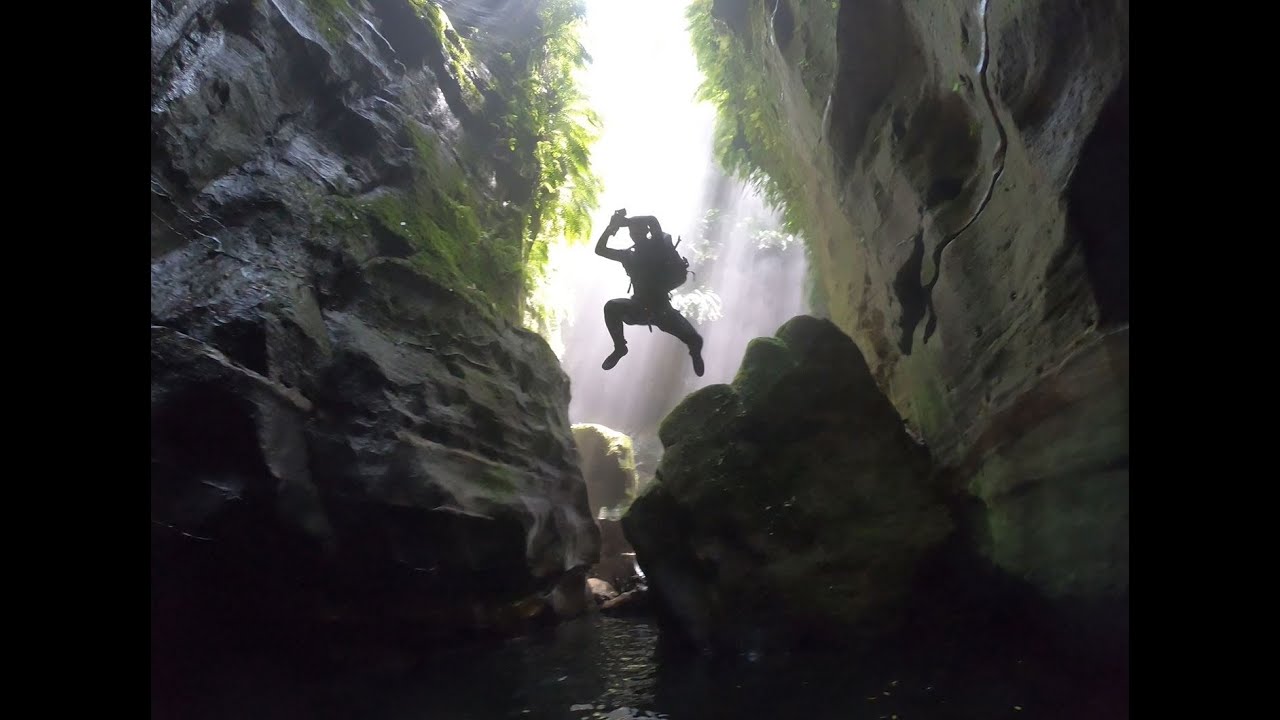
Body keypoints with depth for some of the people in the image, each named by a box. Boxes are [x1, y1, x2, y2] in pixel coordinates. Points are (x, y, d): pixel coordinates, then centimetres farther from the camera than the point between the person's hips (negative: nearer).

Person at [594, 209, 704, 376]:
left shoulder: (658, 246, -4)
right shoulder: (629, 254, 9)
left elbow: (652, 220, -22)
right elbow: (600, 249, 8)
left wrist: (623, 221, -14)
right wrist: (611, 227, -2)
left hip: (661, 308, -4)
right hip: (640, 308, 4)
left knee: (695, 340, -24)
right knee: (611, 307, -26)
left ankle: (695, 354, 15)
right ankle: (620, 347, -6)